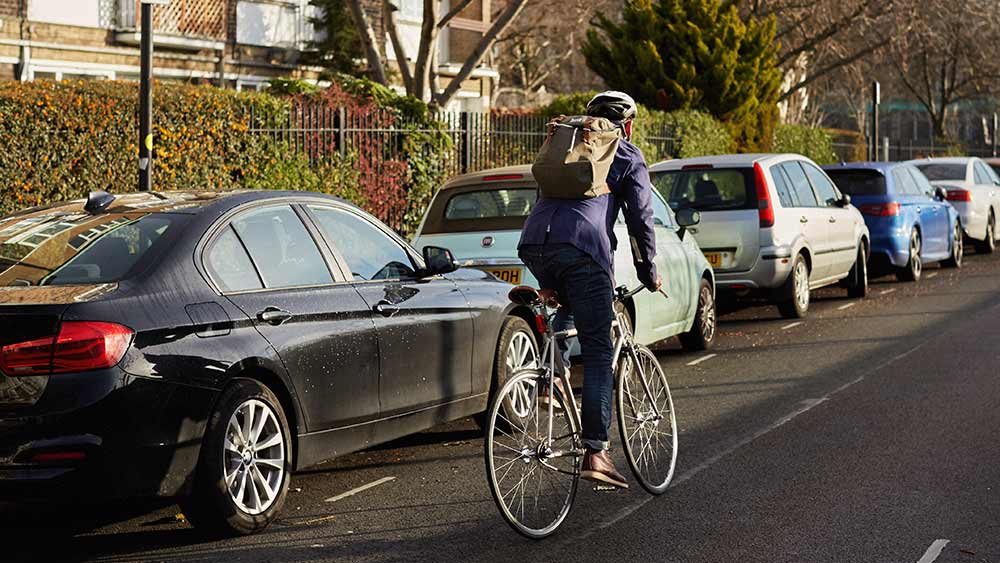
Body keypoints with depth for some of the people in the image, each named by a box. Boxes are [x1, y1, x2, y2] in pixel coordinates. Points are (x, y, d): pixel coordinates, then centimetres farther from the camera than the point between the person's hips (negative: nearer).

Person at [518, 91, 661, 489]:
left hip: (533, 244, 5)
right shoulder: (628, 156, 16)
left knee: (569, 308, 35)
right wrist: (648, 272, 23)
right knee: (598, 352, -1)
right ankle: (595, 453, -7)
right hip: (582, 248, -5)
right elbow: (640, 218, 10)